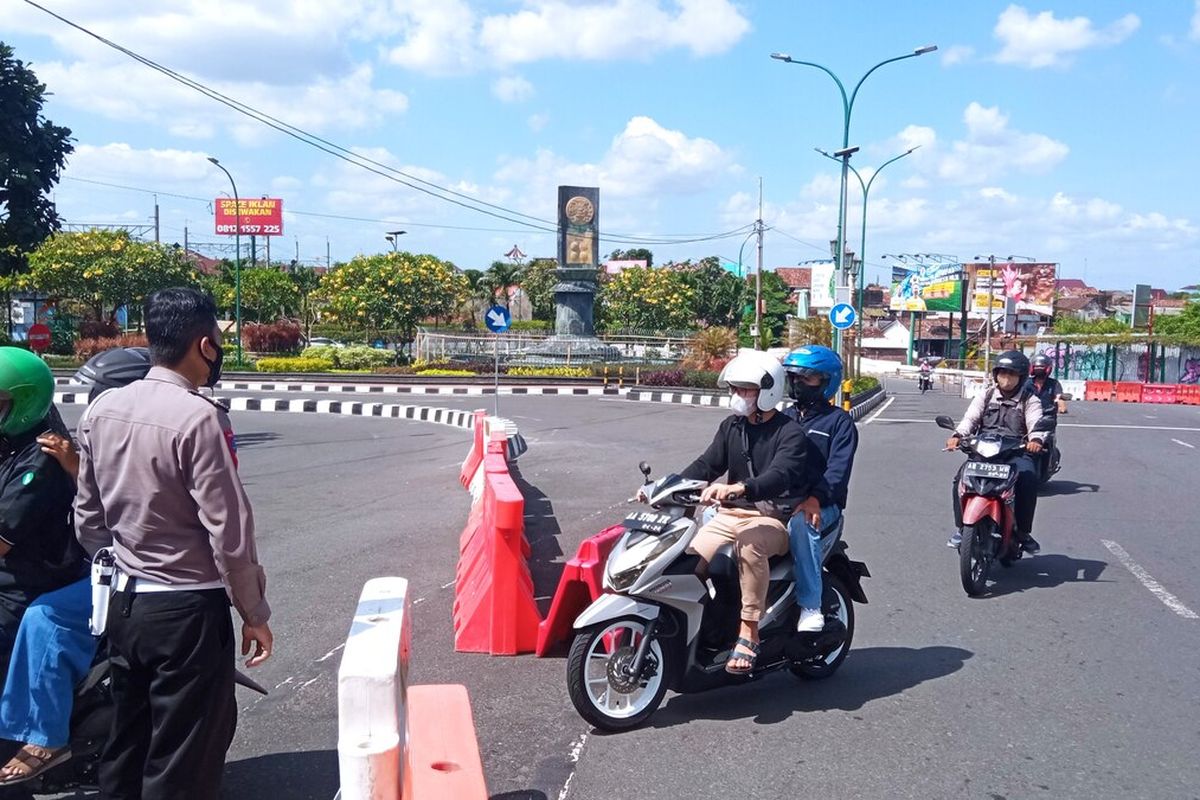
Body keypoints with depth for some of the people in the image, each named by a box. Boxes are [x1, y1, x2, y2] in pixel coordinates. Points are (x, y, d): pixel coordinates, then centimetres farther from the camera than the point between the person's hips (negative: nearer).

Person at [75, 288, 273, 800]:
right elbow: (229, 530, -19)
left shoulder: (102, 410, 1)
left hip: (123, 604, 7)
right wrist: (254, 614, -8)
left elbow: (87, 519, 9)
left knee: (125, 744, 21)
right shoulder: (198, 417, -21)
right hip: (188, 610, -7)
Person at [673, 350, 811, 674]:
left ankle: (749, 633, -31)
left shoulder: (790, 433, -8)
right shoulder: (731, 426, 13)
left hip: (773, 519, -6)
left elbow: (778, 476, -26)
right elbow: (706, 465, 7)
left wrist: (738, 488, -45)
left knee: (750, 541, -39)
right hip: (731, 515, 6)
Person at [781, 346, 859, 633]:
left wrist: (816, 498, -27)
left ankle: (810, 605, -34)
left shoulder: (839, 421, 6)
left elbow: (839, 467, -9)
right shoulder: (784, 418, 23)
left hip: (820, 504, -4)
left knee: (801, 521, -41)